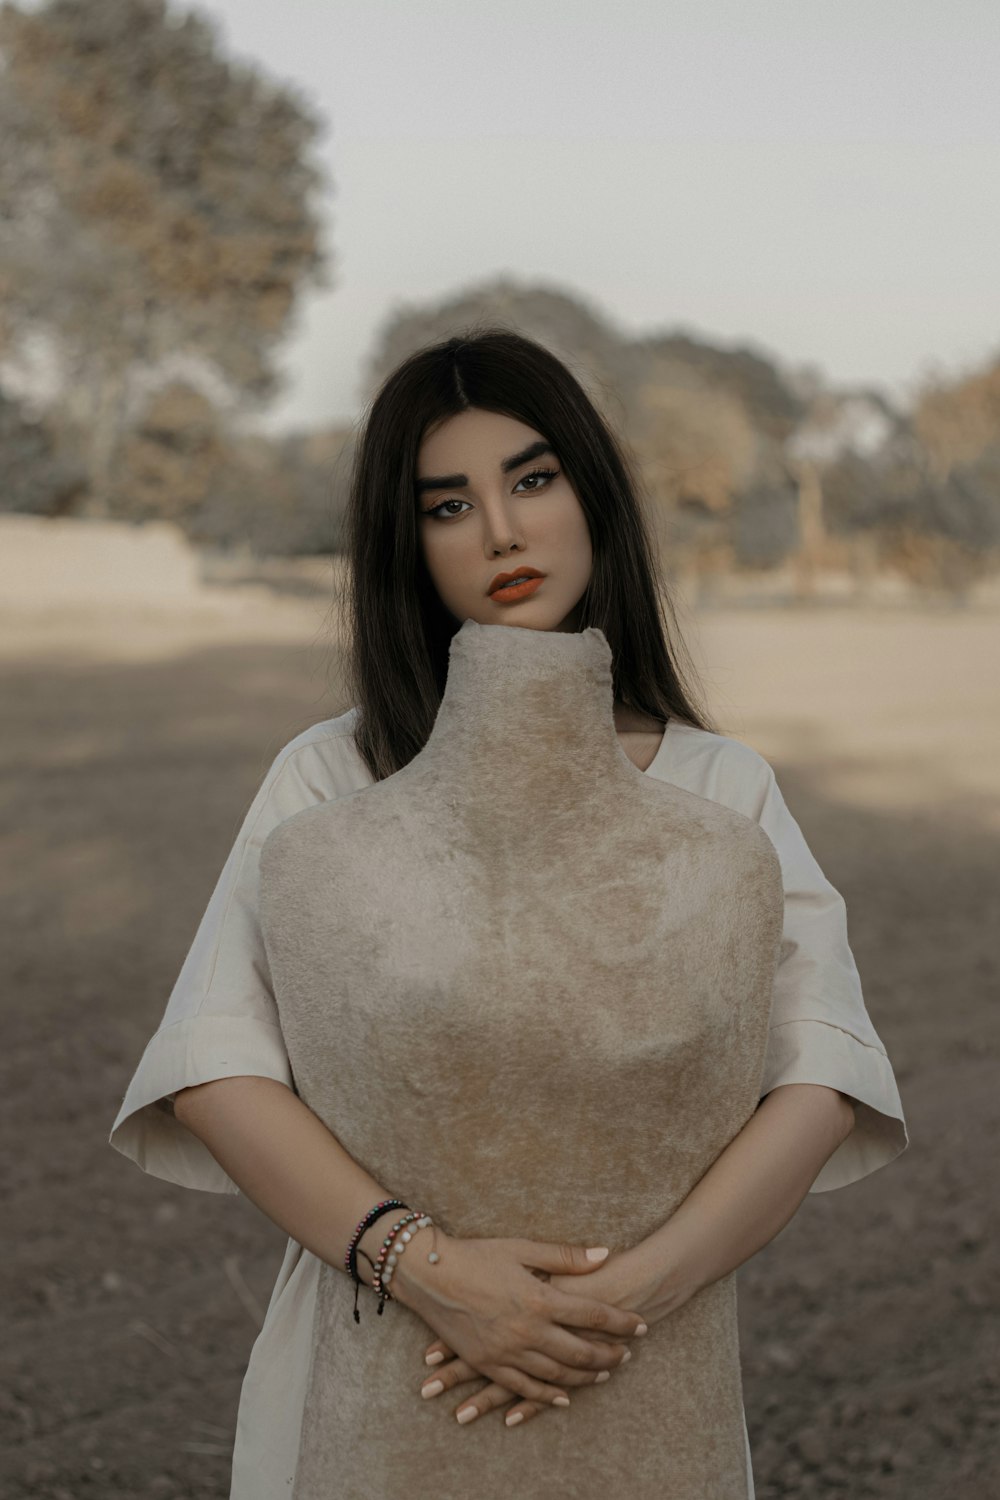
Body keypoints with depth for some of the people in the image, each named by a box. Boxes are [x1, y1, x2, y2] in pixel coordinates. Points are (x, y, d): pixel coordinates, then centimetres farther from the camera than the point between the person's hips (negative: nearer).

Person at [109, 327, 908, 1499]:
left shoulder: (723, 792, 0)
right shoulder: (328, 780, -3)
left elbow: (822, 1076, -10)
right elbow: (210, 1066, -13)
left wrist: (640, 1285, -23)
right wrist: (425, 1264, -25)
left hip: (636, 1386, 1)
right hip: (374, 1378, -1)